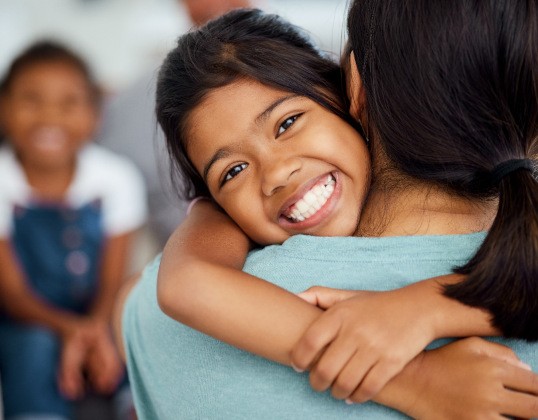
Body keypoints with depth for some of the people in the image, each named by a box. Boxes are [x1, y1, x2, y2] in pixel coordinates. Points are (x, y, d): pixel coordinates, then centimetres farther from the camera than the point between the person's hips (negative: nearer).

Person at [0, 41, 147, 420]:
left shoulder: (118, 178, -7)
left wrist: (96, 330, -26)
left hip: (95, 320, 2)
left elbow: (113, 283, -5)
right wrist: (68, 328, -30)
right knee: (36, 347, -31)